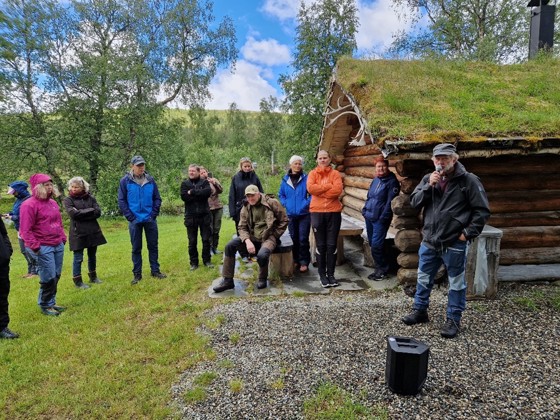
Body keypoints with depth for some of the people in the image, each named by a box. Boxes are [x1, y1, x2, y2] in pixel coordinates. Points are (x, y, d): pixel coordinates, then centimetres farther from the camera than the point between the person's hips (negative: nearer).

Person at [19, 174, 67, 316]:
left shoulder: (52, 202, 14)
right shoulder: (29, 205, -11)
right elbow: (25, 230, -13)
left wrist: (63, 238, 15)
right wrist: (35, 246, -16)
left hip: (58, 245, 8)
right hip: (43, 248, -7)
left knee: (56, 276, 12)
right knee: (48, 278, -4)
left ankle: (52, 303, 25)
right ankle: (45, 306, 14)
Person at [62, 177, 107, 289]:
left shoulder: (90, 198, 5)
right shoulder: (68, 200, -2)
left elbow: (98, 212, -7)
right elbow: (73, 213, -18)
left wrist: (81, 213, -13)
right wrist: (90, 211, -11)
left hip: (93, 231, 3)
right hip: (78, 232, -3)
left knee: (92, 256, 15)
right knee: (78, 258, 2)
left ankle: (93, 277, 31)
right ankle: (77, 281, 15)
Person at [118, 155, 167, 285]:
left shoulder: (150, 180, 1)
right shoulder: (125, 181, -4)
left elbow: (157, 198, 5)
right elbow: (121, 201, -3)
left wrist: (154, 214, -4)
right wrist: (130, 217, -8)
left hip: (150, 219, 2)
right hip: (135, 220, -1)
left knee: (153, 246, 9)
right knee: (136, 248, 8)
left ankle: (155, 270, 21)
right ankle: (137, 274, 18)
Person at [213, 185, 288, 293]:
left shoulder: (272, 203, -8)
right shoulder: (246, 208, 5)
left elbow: (284, 220, -3)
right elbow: (242, 227, 2)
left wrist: (274, 236, -7)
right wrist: (247, 241, -17)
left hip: (268, 237, -5)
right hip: (252, 236, 5)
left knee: (262, 255, -35)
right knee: (230, 246, -12)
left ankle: (262, 279, -1)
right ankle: (227, 280, -3)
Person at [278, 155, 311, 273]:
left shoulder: (306, 178, -6)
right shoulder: (285, 179, 5)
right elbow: (281, 194, 14)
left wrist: (306, 204, -12)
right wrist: (285, 204, 1)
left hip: (304, 214, -3)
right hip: (291, 214, 4)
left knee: (303, 239, -3)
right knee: (293, 238, 12)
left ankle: (304, 262, 9)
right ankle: (295, 260, 26)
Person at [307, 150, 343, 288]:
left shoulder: (335, 173, 5)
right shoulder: (312, 173, 6)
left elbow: (338, 190, -12)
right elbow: (310, 188, -13)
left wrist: (319, 191, -10)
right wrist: (328, 186, -12)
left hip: (334, 212, 0)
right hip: (317, 212, 0)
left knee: (332, 245, 4)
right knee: (320, 245, 5)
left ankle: (331, 274, 15)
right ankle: (322, 274, 15)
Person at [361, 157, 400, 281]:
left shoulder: (392, 182, -9)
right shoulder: (375, 180, 14)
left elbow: (390, 202, -15)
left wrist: (383, 217, -18)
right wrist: (365, 210, 10)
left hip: (380, 218, -8)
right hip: (369, 217, 8)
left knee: (376, 245, -9)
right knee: (372, 243, 13)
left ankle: (382, 270, 7)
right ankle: (380, 268, 27)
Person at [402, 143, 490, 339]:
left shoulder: (468, 180, -8)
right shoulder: (429, 179, 6)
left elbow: (482, 210, -7)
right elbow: (414, 202, 0)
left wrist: (468, 233, -12)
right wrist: (429, 186, -13)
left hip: (454, 244, -5)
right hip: (429, 241, 5)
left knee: (456, 282, 9)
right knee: (423, 278, 16)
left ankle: (453, 319, 24)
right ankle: (420, 311, 33)